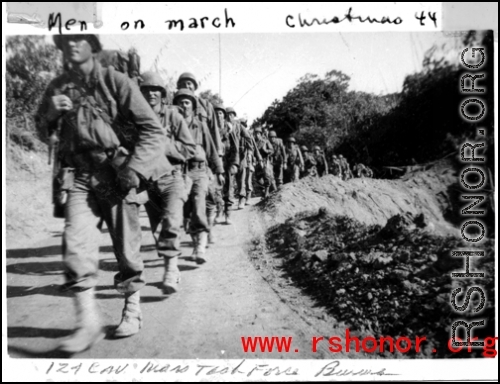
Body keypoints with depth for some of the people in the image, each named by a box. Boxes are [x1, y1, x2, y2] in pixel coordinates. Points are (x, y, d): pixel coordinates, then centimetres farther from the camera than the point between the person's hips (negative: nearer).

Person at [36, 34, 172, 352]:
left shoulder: (115, 81, -5)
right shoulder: (58, 87, 10)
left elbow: (153, 129, -8)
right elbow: (43, 130, 21)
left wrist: (133, 169, -18)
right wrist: (50, 113, -2)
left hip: (115, 173, -3)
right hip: (80, 174, 4)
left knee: (126, 246, 4)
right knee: (75, 243, -12)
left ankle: (133, 309, 25)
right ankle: (88, 322, -4)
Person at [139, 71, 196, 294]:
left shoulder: (173, 116, -2)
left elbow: (190, 149, -3)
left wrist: (163, 145, -13)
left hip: (171, 178, -3)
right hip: (146, 179, 3)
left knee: (172, 223, -18)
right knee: (157, 226, 10)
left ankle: (171, 270, -13)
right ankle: (172, 270, 25)